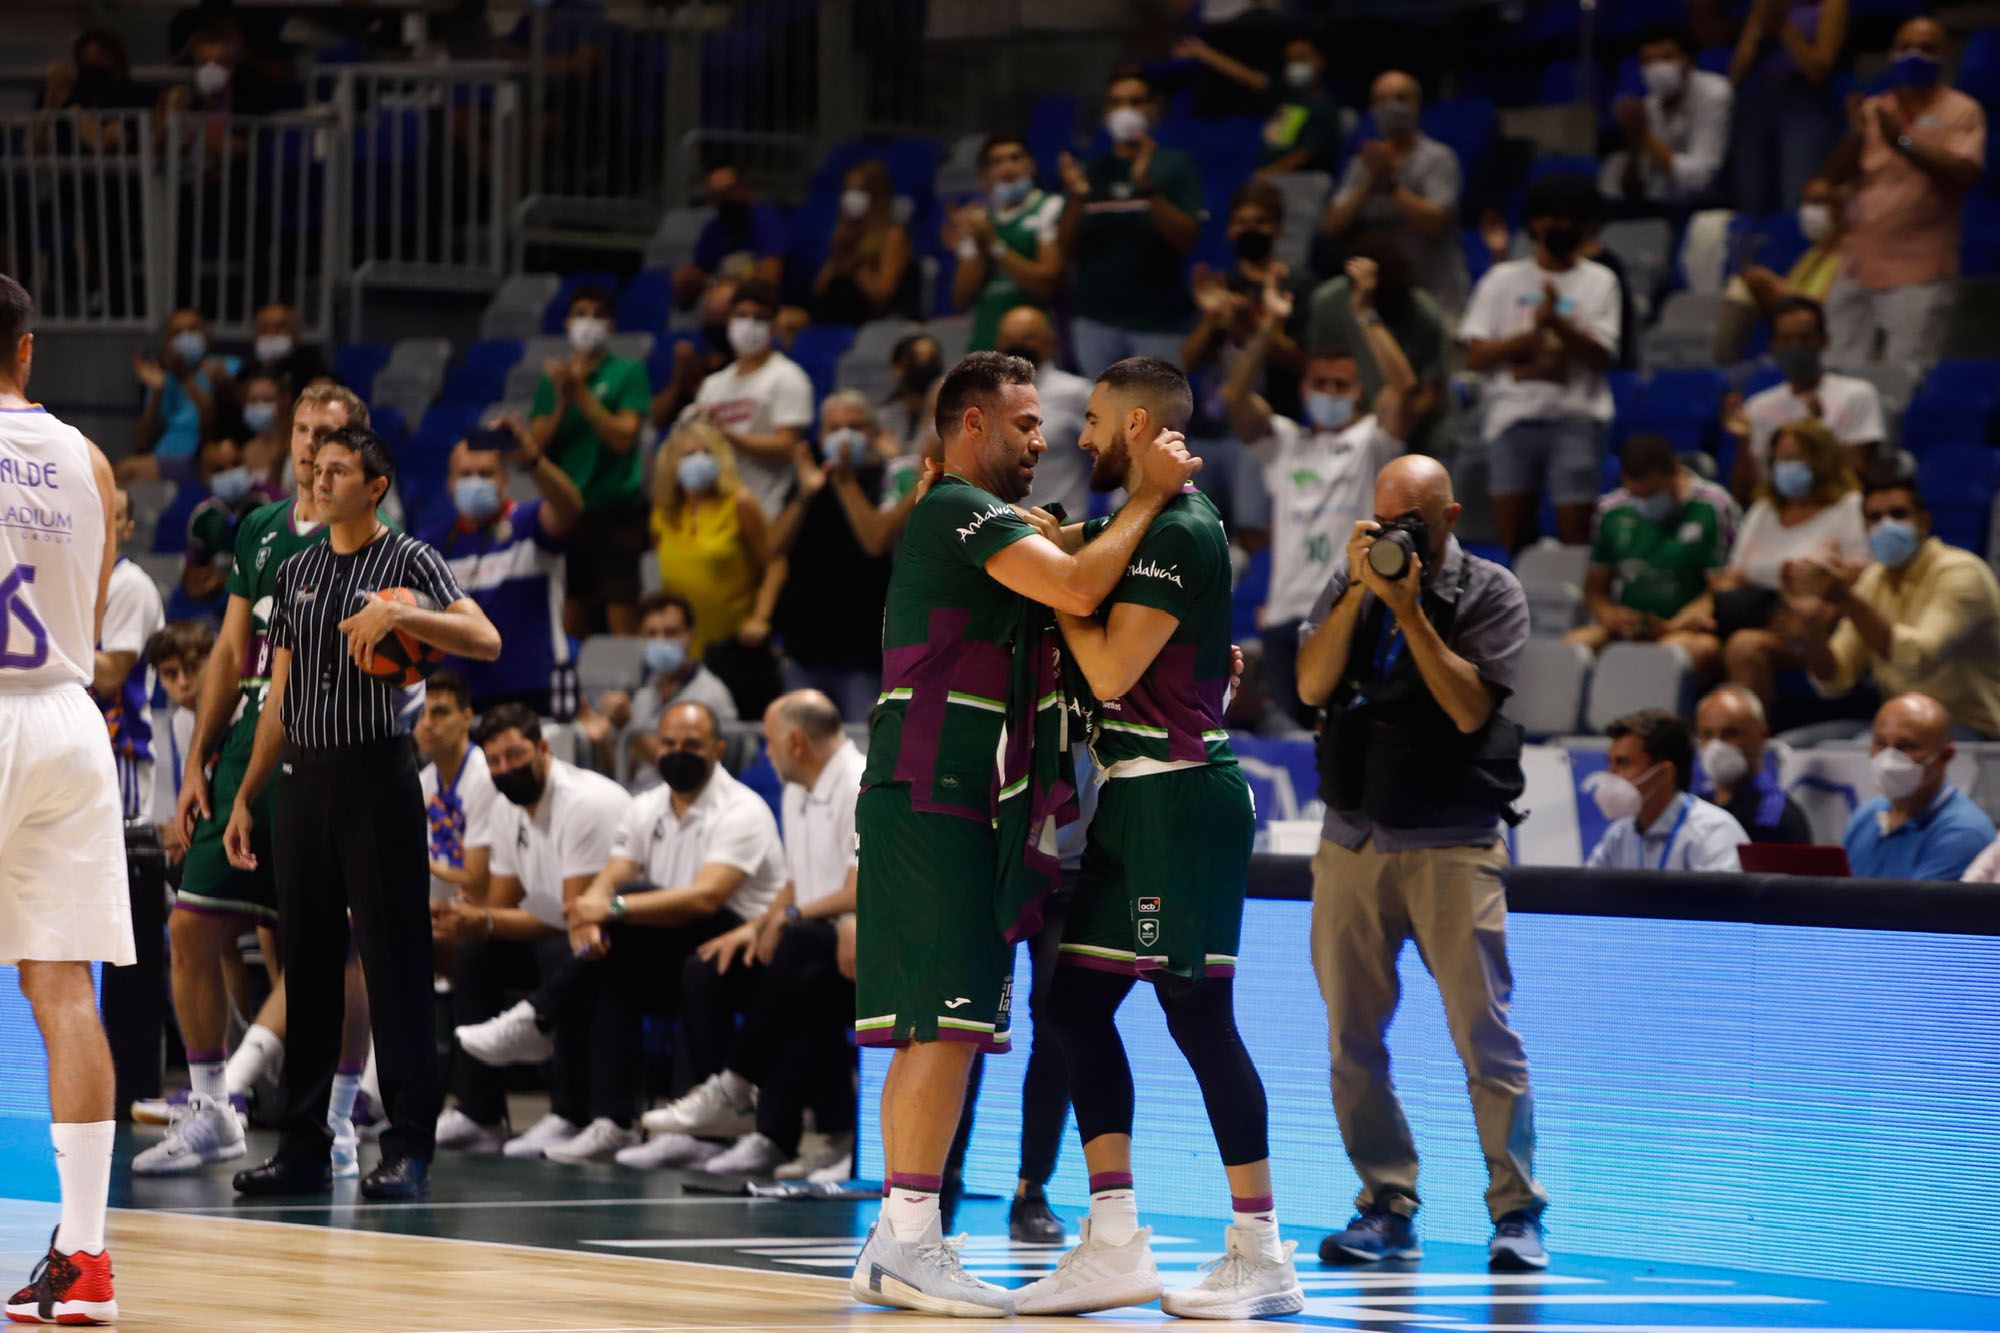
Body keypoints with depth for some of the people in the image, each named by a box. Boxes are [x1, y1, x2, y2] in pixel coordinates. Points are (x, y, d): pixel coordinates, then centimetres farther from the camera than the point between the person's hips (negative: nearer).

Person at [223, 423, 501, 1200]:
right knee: (306, 963, 6)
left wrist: (397, 613, -28)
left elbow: (484, 641, -15)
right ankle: (302, 1147, 10)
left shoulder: (407, 560, -2)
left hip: (378, 777, -6)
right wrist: (245, 798, 14)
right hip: (306, 780, 6)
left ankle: (408, 1149, -5)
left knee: (394, 962, -6)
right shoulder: (295, 574, 15)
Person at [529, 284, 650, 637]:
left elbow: (623, 437, -10)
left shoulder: (628, 372, 0)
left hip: (616, 511, -4)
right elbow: (536, 445, 6)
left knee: (622, 620, -9)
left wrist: (581, 393, -13)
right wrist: (561, 401, -8)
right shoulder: (553, 377, 12)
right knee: (572, 625, 7)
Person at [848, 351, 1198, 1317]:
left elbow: (1069, 645, 27)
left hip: (961, 807, 10)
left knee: (937, 1027, 10)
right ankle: (910, 1244, -12)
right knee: (948, 1021, -12)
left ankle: (898, 1242, 12)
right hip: (932, 798, -10)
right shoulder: (957, 510, -9)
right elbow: (1079, 590, -22)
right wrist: (1149, 493, -12)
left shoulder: (988, 525, 23)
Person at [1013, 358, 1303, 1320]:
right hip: (1136, 800, 10)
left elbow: (1111, 667, -21)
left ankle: (1262, 1256, -2)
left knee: (1195, 1012, -8)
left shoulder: (1180, 534, -15)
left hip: (1178, 798, -10)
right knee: (1076, 1000, 8)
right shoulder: (1152, 529, 17)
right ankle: (1114, 1246, 9)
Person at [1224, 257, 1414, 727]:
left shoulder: (1370, 442, 8)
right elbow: (1234, 394, 1)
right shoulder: (1283, 443, 15)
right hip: (1288, 613, 3)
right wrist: (1269, 326, -7)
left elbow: (1403, 384, -8)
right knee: (1298, 715, 1)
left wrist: (1365, 314, -12)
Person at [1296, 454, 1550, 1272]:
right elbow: (1313, 685, 0)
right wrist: (1360, 591, -8)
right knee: (1352, 1035, 2)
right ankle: (1387, 1207, 9)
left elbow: (1470, 707, -11)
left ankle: (1516, 1211, -3)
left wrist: (1411, 609, -15)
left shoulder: (1491, 593, 0)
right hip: (1353, 838, 4)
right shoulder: (1351, 583, 12)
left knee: (1483, 1030, -9)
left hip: (1452, 844, -4)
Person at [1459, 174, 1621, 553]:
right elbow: (1475, 356, 2)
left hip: (1576, 418, -1)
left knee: (1575, 531, -7)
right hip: (1513, 417, 1)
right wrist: (1533, 332, -10)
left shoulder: (1599, 281, 9)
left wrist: (1557, 323, -18)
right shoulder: (1503, 280, 11)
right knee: (1511, 533, 0)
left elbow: (1601, 355, -3)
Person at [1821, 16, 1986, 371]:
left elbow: (1965, 172, -14)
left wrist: (1906, 141, -22)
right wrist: (1854, 137, -12)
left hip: (1918, 273, -5)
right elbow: (1836, 173, 8)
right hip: (1859, 263, 5)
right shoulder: (1873, 110, 16)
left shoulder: (1961, 112, 2)